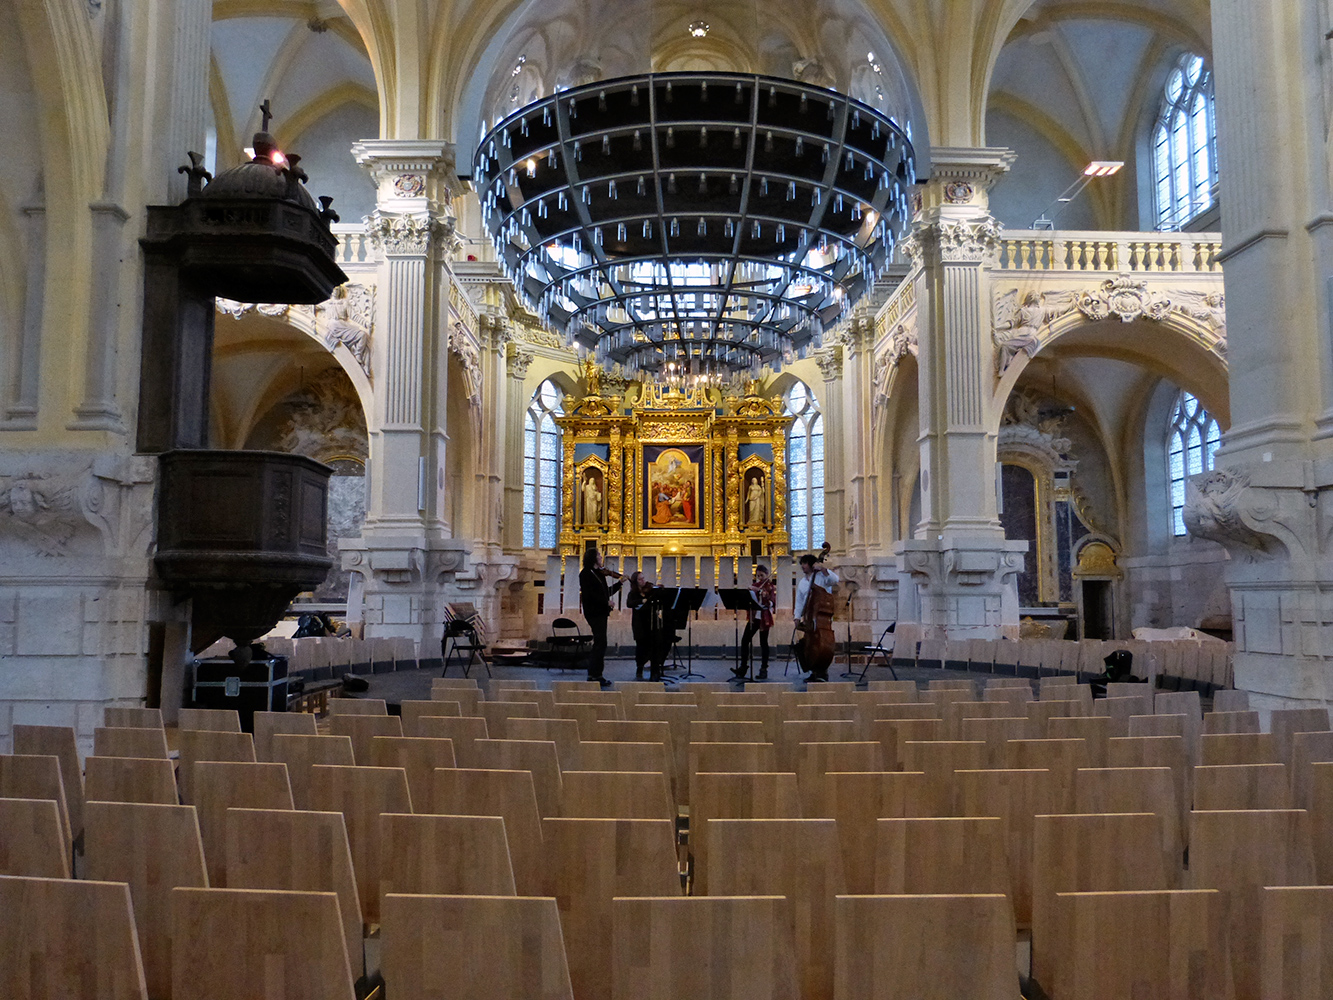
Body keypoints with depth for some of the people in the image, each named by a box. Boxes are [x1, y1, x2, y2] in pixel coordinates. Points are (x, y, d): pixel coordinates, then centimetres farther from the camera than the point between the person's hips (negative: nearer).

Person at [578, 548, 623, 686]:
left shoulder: (599, 574, 16)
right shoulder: (586, 574, -9)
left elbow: (606, 592, 19)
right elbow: (589, 594, -18)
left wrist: (619, 583, 11)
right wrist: (606, 602, -18)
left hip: (601, 612, 9)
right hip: (594, 612, -9)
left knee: (599, 644, 11)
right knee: (600, 643, -10)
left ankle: (593, 675, 18)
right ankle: (596, 675, -6)